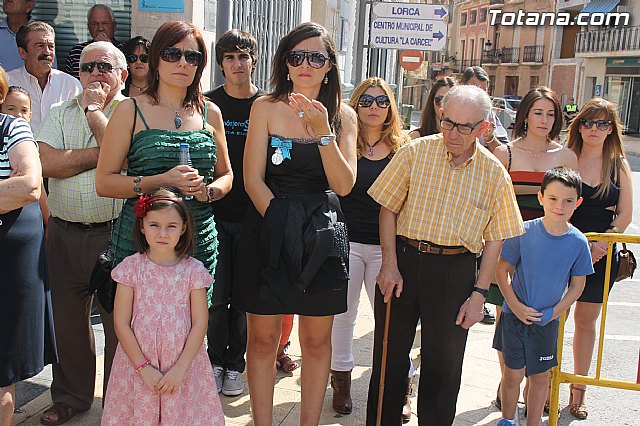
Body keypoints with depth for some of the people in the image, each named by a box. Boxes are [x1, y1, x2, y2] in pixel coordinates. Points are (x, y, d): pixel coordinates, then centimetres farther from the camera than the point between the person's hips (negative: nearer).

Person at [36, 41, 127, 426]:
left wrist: (95, 110, -9)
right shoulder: (61, 113, 10)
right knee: (68, 318, 15)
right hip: (65, 232, 4)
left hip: (114, 233, -4)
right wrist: (103, 151, -12)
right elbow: (50, 163, -6)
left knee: (119, 320, 5)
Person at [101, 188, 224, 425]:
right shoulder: (131, 267, -4)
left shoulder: (193, 270, -4)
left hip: (183, 364, 0)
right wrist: (144, 368, -10)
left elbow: (200, 324, -5)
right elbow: (121, 323, -5)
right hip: (137, 363, 0)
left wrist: (180, 369, -12)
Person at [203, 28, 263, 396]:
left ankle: (235, 364, 24)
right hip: (215, 212, 0)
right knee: (216, 294, 2)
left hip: (253, 215, 0)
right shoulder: (207, 103, 3)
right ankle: (216, 360, 22)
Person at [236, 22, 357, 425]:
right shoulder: (266, 107, -1)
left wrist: (323, 131, -17)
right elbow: (253, 179, -5)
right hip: (268, 229, -1)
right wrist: (281, 223, -14)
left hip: (322, 235, 2)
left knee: (317, 341, 10)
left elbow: (344, 185, -7)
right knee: (263, 339, 4)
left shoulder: (343, 115, 4)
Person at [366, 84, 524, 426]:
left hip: (456, 271, 0)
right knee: (390, 356, 9)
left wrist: (479, 294, -3)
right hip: (403, 259, 0)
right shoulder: (415, 152, -4)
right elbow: (388, 209, 0)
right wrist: (389, 266, -7)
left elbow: (494, 239, 2)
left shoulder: (494, 173, -1)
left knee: (444, 365, 9)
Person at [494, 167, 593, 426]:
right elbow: (502, 269, -5)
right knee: (513, 374, 10)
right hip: (515, 316, -1)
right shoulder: (524, 232, -13)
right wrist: (515, 305, -12)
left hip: (547, 321, 1)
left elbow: (577, 285, 2)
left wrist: (553, 313, -7)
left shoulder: (578, 242, -9)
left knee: (540, 377, 14)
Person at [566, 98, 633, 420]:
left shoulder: (619, 166, 5)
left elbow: (624, 214, 3)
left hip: (601, 254, 2)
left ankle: (578, 391, 24)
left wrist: (601, 243, -12)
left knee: (586, 320, 12)